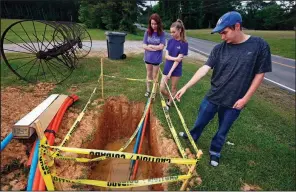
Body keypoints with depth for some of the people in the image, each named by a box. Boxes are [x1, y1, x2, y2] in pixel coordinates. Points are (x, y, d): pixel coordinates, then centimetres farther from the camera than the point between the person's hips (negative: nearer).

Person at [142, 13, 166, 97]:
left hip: (157, 59, -2)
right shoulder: (147, 32, -5)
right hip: (148, 58, 2)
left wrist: (150, 46, -11)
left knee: (155, 76, 11)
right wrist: (155, 48, -17)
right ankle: (148, 90, 33)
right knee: (149, 74, 17)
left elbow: (161, 47, -16)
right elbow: (144, 46, -8)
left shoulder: (161, 33, -9)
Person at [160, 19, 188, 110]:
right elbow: (166, 56, -3)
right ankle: (170, 98, 33)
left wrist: (170, 72, -20)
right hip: (167, 68, 4)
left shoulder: (184, 43, -12)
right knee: (162, 89, 3)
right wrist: (174, 58, -22)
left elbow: (178, 60, -17)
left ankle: (169, 103, 32)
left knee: (173, 88, 12)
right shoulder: (170, 41, 1)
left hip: (176, 70, -4)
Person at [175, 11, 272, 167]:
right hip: (213, 97, 2)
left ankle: (215, 152, 41)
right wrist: (186, 87, -22)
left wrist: (246, 98, -9)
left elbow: (260, 74, -5)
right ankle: (192, 136, 48)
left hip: (234, 101, -1)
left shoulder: (259, 45, -11)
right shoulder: (219, 49, -7)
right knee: (200, 121, 18)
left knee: (222, 131, 15)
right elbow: (204, 69, -13)